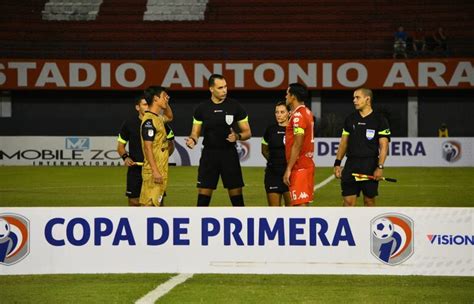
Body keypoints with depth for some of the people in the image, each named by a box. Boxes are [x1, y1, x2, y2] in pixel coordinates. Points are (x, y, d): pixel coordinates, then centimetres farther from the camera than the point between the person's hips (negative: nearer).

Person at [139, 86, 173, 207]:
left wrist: (166, 103, 19)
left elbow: (169, 117, 39)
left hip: (159, 170, 9)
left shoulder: (157, 118, 14)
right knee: (150, 203, -11)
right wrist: (155, 171, -24)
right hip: (154, 171, -9)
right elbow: (147, 147, -20)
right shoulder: (149, 120, -14)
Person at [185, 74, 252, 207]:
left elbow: (247, 132, 3)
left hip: (229, 154, -1)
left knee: (236, 193, -1)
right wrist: (192, 140, -14)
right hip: (209, 154, 1)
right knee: (203, 194, 0)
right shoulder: (201, 108, 3)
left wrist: (237, 136, -18)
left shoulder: (235, 107, -1)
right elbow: (195, 133, 9)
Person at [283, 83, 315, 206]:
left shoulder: (298, 115, -15)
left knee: (300, 204, -10)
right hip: (307, 164, 10)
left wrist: (289, 169, -19)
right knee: (303, 203, 12)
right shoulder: (307, 112, 14)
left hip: (299, 168, -10)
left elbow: (297, 145, -20)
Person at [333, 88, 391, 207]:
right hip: (351, 164, 3)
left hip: (370, 165, -3)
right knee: (348, 201, -4)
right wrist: (337, 163, 7)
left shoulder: (379, 120, -3)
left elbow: (384, 146, -7)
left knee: (369, 200, 5)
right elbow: (344, 142, 14)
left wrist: (380, 167, -15)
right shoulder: (350, 119, 11)